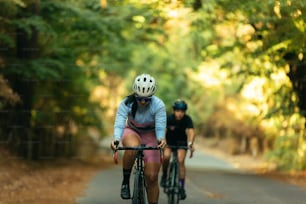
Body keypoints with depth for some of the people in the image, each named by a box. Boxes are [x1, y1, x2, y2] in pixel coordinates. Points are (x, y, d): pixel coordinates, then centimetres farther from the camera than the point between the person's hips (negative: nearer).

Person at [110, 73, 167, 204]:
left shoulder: (159, 105, -25)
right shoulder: (126, 103, -24)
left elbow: (160, 126, -31)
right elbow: (119, 124, -33)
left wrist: (161, 139, -54)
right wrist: (116, 139, -54)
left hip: (150, 135, 1)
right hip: (132, 131, 0)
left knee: (152, 177, -8)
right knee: (132, 148, -39)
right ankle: (125, 181, -18)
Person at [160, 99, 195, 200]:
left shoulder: (187, 119, -22)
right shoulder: (169, 118, -23)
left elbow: (191, 131, -36)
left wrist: (190, 144, -54)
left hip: (181, 142, 0)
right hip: (169, 141, 0)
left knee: (181, 161, -17)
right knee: (166, 156, -27)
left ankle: (182, 187, -10)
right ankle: (164, 175, -1)